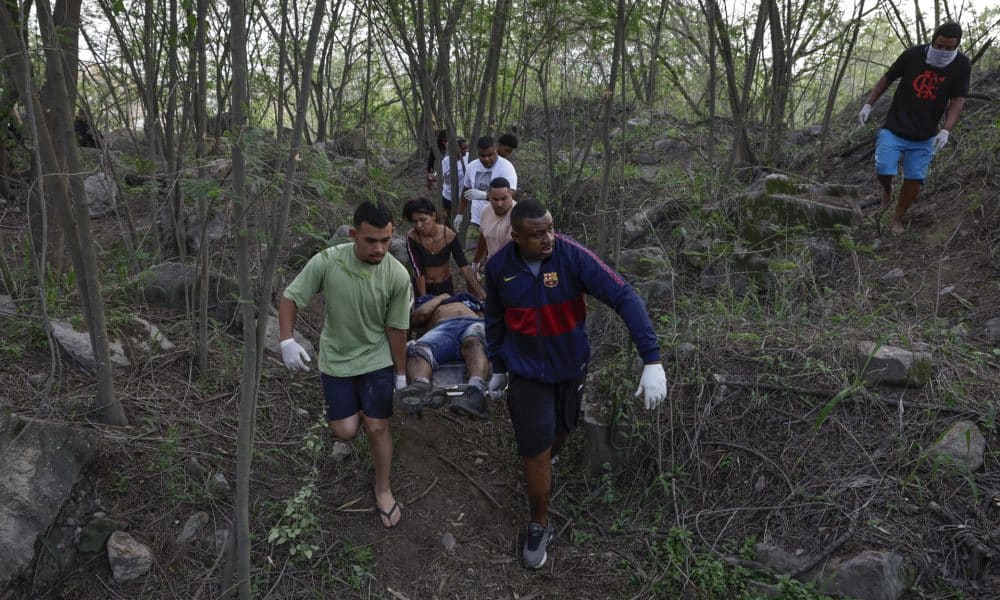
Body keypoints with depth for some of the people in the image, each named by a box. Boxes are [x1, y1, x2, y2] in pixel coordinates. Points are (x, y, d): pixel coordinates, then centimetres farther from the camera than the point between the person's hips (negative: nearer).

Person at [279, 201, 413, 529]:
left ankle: (383, 489, 26)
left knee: (377, 427, 1)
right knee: (345, 431, 1)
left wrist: (400, 374, -2)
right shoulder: (326, 262, -23)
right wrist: (287, 341, -24)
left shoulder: (397, 275, -21)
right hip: (335, 358, 1)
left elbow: (396, 328, -10)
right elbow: (290, 298, -11)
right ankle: (358, 409, 38)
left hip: (376, 359, 0)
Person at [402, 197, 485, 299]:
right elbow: (419, 271, -22)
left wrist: (481, 293, -24)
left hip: (445, 285, 1)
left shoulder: (449, 235, -20)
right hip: (421, 287, -1)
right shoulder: (412, 237, -23)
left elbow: (464, 266, -19)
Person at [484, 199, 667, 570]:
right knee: (535, 453, 3)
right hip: (527, 373, 0)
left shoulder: (572, 255, -24)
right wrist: (497, 367, 12)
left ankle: (541, 464, 59)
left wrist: (652, 360, -36)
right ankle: (540, 526, 26)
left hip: (571, 366, 1)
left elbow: (624, 297, -29)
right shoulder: (498, 267, -15)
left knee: (560, 431, 24)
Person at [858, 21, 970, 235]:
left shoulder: (961, 65, -6)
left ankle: (897, 219, 22)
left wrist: (946, 131, -23)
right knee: (883, 170, -18)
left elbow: (957, 101, -8)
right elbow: (887, 78, 6)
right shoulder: (913, 55, -8)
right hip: (895, 129, -1)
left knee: (914, 179, 1)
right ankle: (886, 189, 20)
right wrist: (868, 104, 2)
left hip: (924, 137, 1)